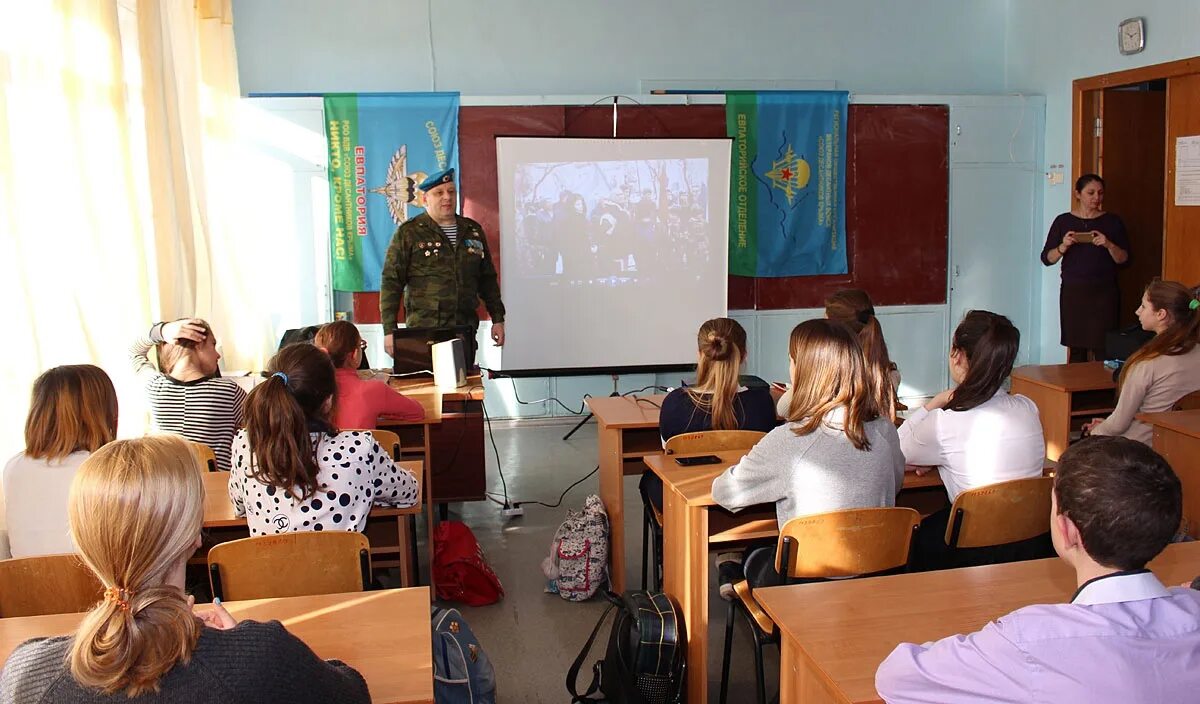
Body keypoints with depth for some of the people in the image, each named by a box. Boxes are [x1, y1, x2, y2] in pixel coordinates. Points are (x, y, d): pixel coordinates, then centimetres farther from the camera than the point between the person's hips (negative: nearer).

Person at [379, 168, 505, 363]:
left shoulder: (473, 231, 14)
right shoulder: (408, 233, 0)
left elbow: (487, 279, 20)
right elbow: (391, 283, -3)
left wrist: (498, 319, 15)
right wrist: (389, 331, -9)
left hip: (466, 330, 4)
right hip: (424, 332, -4)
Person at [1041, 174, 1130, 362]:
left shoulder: (1112, 222, 7)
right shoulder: (1063, 221, 6)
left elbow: (1123, 259, 5)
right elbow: (1047, 259, 5)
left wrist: (1109, 245, -13)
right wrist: (1064, 246, -13)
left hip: (1104, 292, 0)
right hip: (1072, 292, 0)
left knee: (1103, 350, -8)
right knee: (1075, 349, -1)